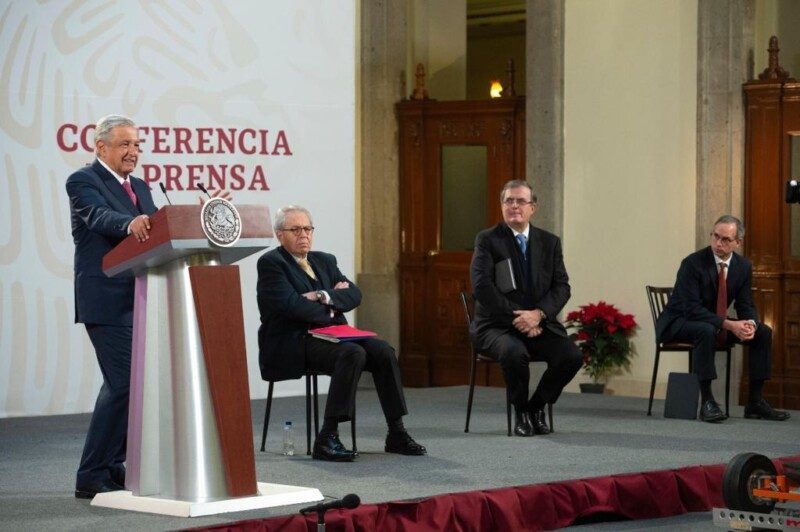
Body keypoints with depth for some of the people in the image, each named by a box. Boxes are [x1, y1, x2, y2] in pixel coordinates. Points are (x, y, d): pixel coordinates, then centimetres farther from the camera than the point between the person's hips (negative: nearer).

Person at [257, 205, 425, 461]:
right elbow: (291, 305, -16)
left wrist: (324, 297, -12)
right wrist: (331, 309, -5)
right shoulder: (270, 263, -2)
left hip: (328, 337, 7)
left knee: (383, 351, -16)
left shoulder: (324, 260, 20)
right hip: (293, 345, -7)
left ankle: (396, 435, -12)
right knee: (353, 353, -32)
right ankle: (326, 439, -35)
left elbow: (354, 294, 6)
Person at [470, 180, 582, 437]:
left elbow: (561, 287, 3)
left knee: (572, 356, -23)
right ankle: (520, 411, -9)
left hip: (539, 323, 4)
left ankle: (537, 406, 3)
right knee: (514, 352, -36)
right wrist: (517, 318, -18)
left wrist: (538, 314, -16)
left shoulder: (550, 242, 11)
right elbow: (482, 287, -12)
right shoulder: (487, 240, -1)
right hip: (498, 326, -4)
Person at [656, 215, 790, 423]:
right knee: (706, 331, -39)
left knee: (763, 332, -7)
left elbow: (745, 305, 2)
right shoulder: (693, 263, -22)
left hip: (716, 322, 7)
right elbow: (692, 309, -27)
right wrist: (729, 325, -36)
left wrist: (750, 324, -24)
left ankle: (755, 402, -5)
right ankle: (706, 402, -35)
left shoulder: (743, 266, -2)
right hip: (679, 323, -7)